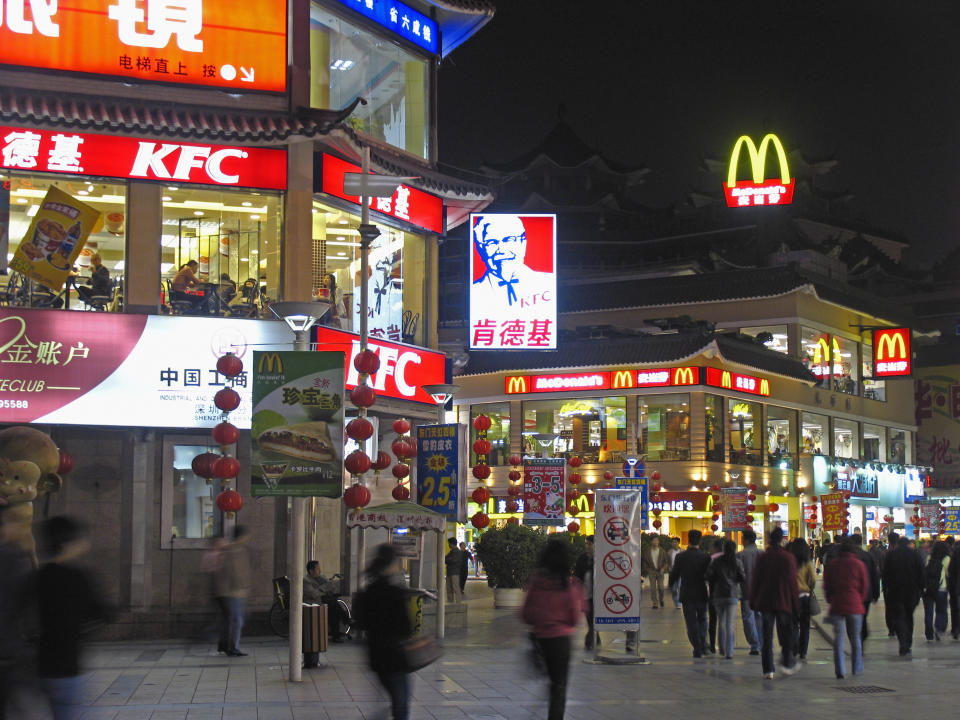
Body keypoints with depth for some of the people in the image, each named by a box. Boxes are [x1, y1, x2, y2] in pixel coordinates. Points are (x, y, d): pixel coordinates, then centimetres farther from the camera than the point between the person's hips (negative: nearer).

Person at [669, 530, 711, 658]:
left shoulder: (681, 557, -7)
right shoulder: (705, 557, -6)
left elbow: (674, 574, 2)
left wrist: (671, 585, 23)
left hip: (687, 594, -1)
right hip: (701, 594, 1)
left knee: (691, 623, 6)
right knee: (702, 619, 20)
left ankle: (697, 649, 2)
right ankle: (703, 643, 4)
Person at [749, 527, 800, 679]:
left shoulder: (762, 557, 1)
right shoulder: (788, 558, -7)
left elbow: (755, 581, 4)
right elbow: (792, 582, -6)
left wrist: (753, 601, 12)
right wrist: (796, 603, 0)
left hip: (765, 602, 2)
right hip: (784, 602, -2)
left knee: (766, 636, 5)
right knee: (786, 633, 13)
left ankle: (768, 669, 3)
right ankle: (786, 663, 5)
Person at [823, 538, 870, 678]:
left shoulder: (831, 564, 2)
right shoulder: (858, 564, -3)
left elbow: (826, 586, 6)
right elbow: (865, 586, 2)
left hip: (836, 606, 1)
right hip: (855, 606, -1)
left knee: (838, 638, 2)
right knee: (855, 638, 13)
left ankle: (839, 670, -3)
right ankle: (856, 668, 21)